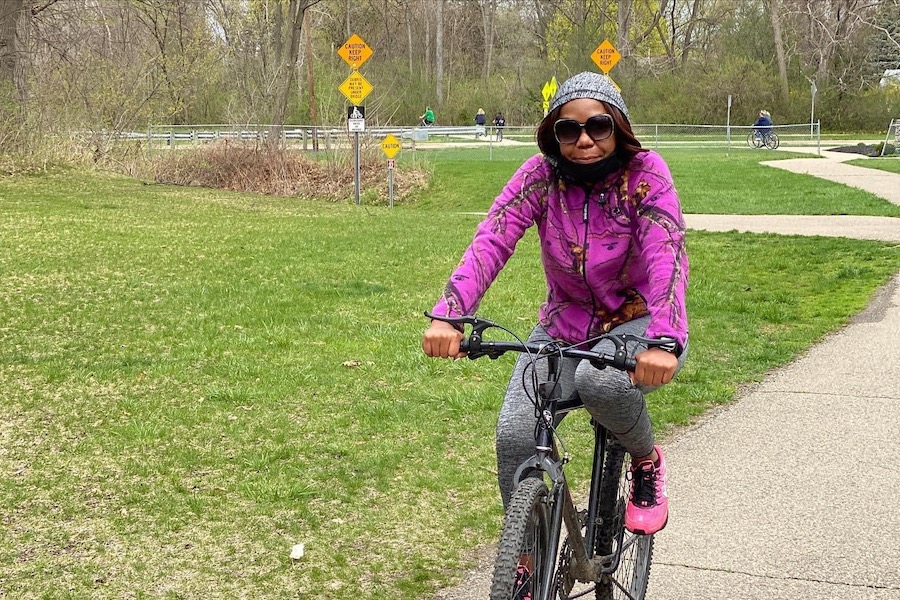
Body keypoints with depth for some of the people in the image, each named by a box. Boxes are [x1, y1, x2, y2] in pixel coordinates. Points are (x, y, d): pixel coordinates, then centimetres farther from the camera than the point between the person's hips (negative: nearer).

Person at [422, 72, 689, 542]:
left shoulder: (644, 173, -15)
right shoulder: (541, 175, -9)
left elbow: (667, 257, -28)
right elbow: (490, 242, -22)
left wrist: (665, 341, -46)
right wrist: (448, 315, -39)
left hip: (635, 323, -3)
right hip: (563, 327, 3)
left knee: (599, 381, -36)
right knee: (515, 435, -17)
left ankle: (648, 462, -3)